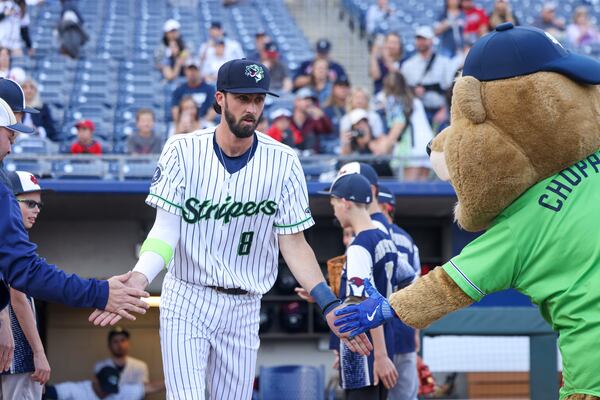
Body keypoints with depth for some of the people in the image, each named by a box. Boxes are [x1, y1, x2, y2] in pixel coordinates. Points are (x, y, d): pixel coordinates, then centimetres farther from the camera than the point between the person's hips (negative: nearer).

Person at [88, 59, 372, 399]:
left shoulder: (283, 163, -3)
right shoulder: (183, 151, -5)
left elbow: (294, 243, -2)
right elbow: (166, 228, -9)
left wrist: (330, 305, -15)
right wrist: (136, 281, -28)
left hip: (243, 310, 2)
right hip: (185, 301, -1)